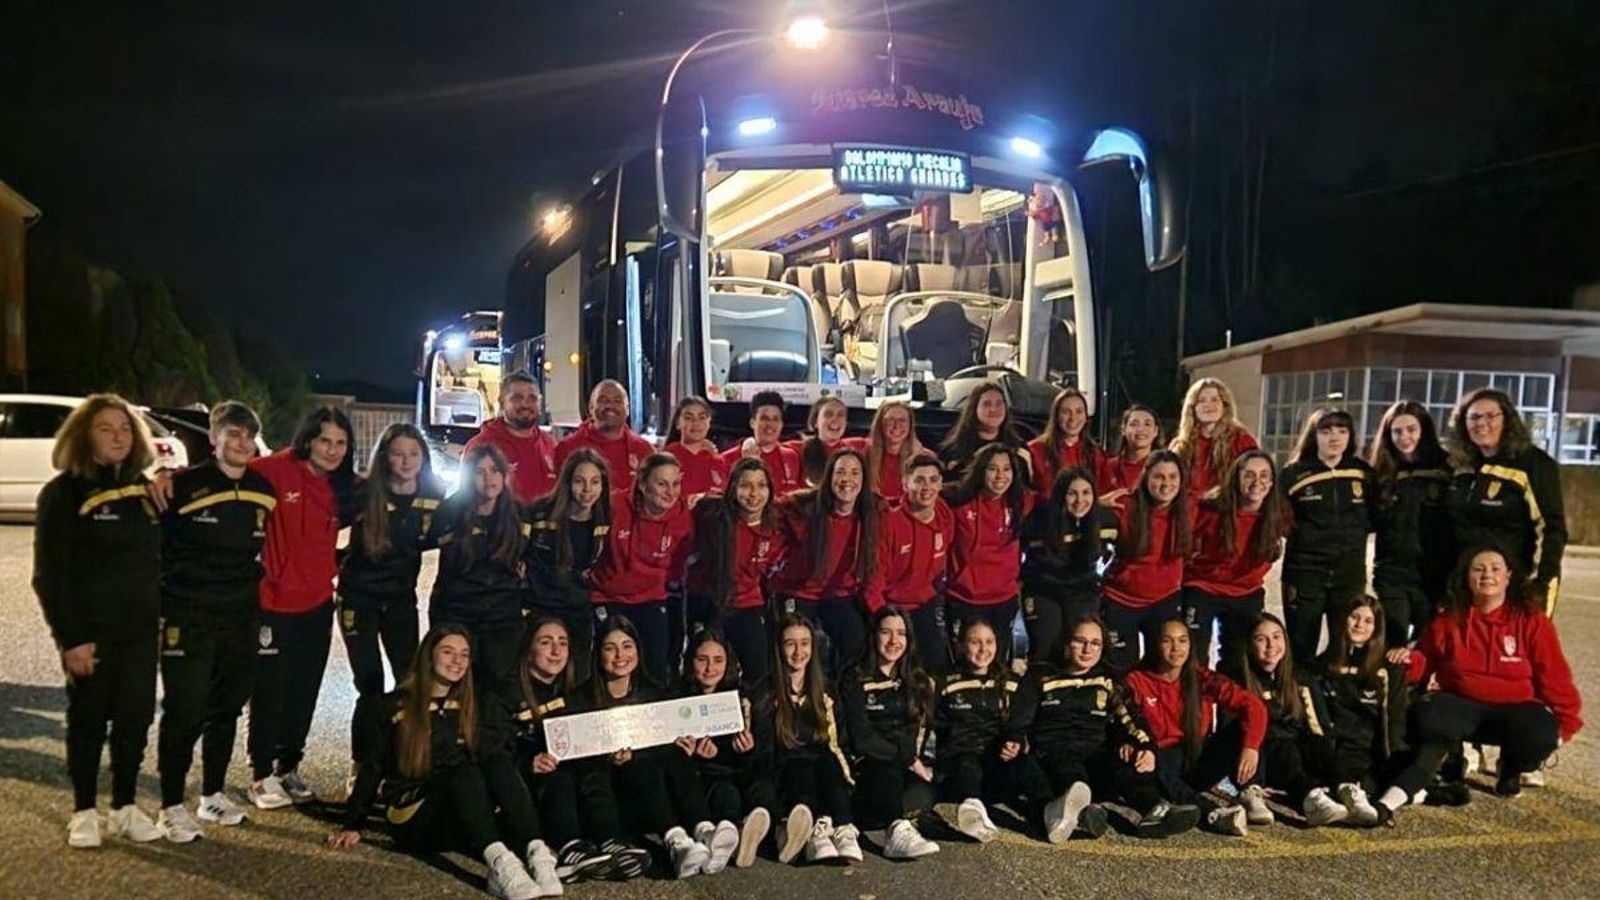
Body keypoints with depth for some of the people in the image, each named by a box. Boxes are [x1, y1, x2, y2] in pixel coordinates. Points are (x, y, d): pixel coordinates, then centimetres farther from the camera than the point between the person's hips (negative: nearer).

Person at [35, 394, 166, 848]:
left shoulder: (142, 489, 9)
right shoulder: (63, 493, -7)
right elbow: (49, 575, -9)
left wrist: (159, 613, 6)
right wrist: (69, 638, -14)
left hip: (140, 629, 4)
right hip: (90, 631, -4)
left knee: (135, 717, 8)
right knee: (88, 719, 6)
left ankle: (125, 807, 21)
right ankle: (84, 812, 20)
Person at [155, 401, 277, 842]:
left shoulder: (264, 491, 7)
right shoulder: (183, 486, -9)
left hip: (241, 620, 6)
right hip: (187, 620, -5)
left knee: (227, 709, 15)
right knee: (184, 713, -3)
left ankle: (213, 794, 29)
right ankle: (172, 806, 9)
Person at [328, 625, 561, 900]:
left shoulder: (478, 707, 18)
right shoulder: (395, 707, 9)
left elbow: (500, 756, 12)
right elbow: (372, 768, 8)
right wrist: (352, 824, 1)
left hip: (472, 817, 3)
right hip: (415, 818, -3)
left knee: (497, 761, -29)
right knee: (464, 771, -34)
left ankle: (536, 853, -48)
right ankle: (499, 861, -59)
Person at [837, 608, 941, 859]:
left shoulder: (919, 681, 19)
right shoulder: (854, 680, 3)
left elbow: (926, 731, 16)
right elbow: (862, 738, -6)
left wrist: (919, 762, -2)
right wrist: (908, 759, -11)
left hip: (911, 767, 4)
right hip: (870, 764, -4)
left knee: (921, 796, -32)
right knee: (887, 770, -39)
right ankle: (898, 829, -53)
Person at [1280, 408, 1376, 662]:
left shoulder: (1364, 473, 6)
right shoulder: (1294, 473, -2)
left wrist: (1354, 531, 0)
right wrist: (1300, 532, -11)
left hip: (1351, 575, 2)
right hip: (1304, 574, -2)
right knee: (1300, 651, 3)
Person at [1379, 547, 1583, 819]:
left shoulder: (1532, 620, 3)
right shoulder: (1449, 620, 7)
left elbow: (1554, 677, 5)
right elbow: (1425, 664, 13)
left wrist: (1566, 722, 1)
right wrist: (1409, 659, -10)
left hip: (1516, 709, 0)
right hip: (1462, 708, 0)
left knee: (1540, 733, -33)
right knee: (1426, 713, -33)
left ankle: (1510, 770, 3)